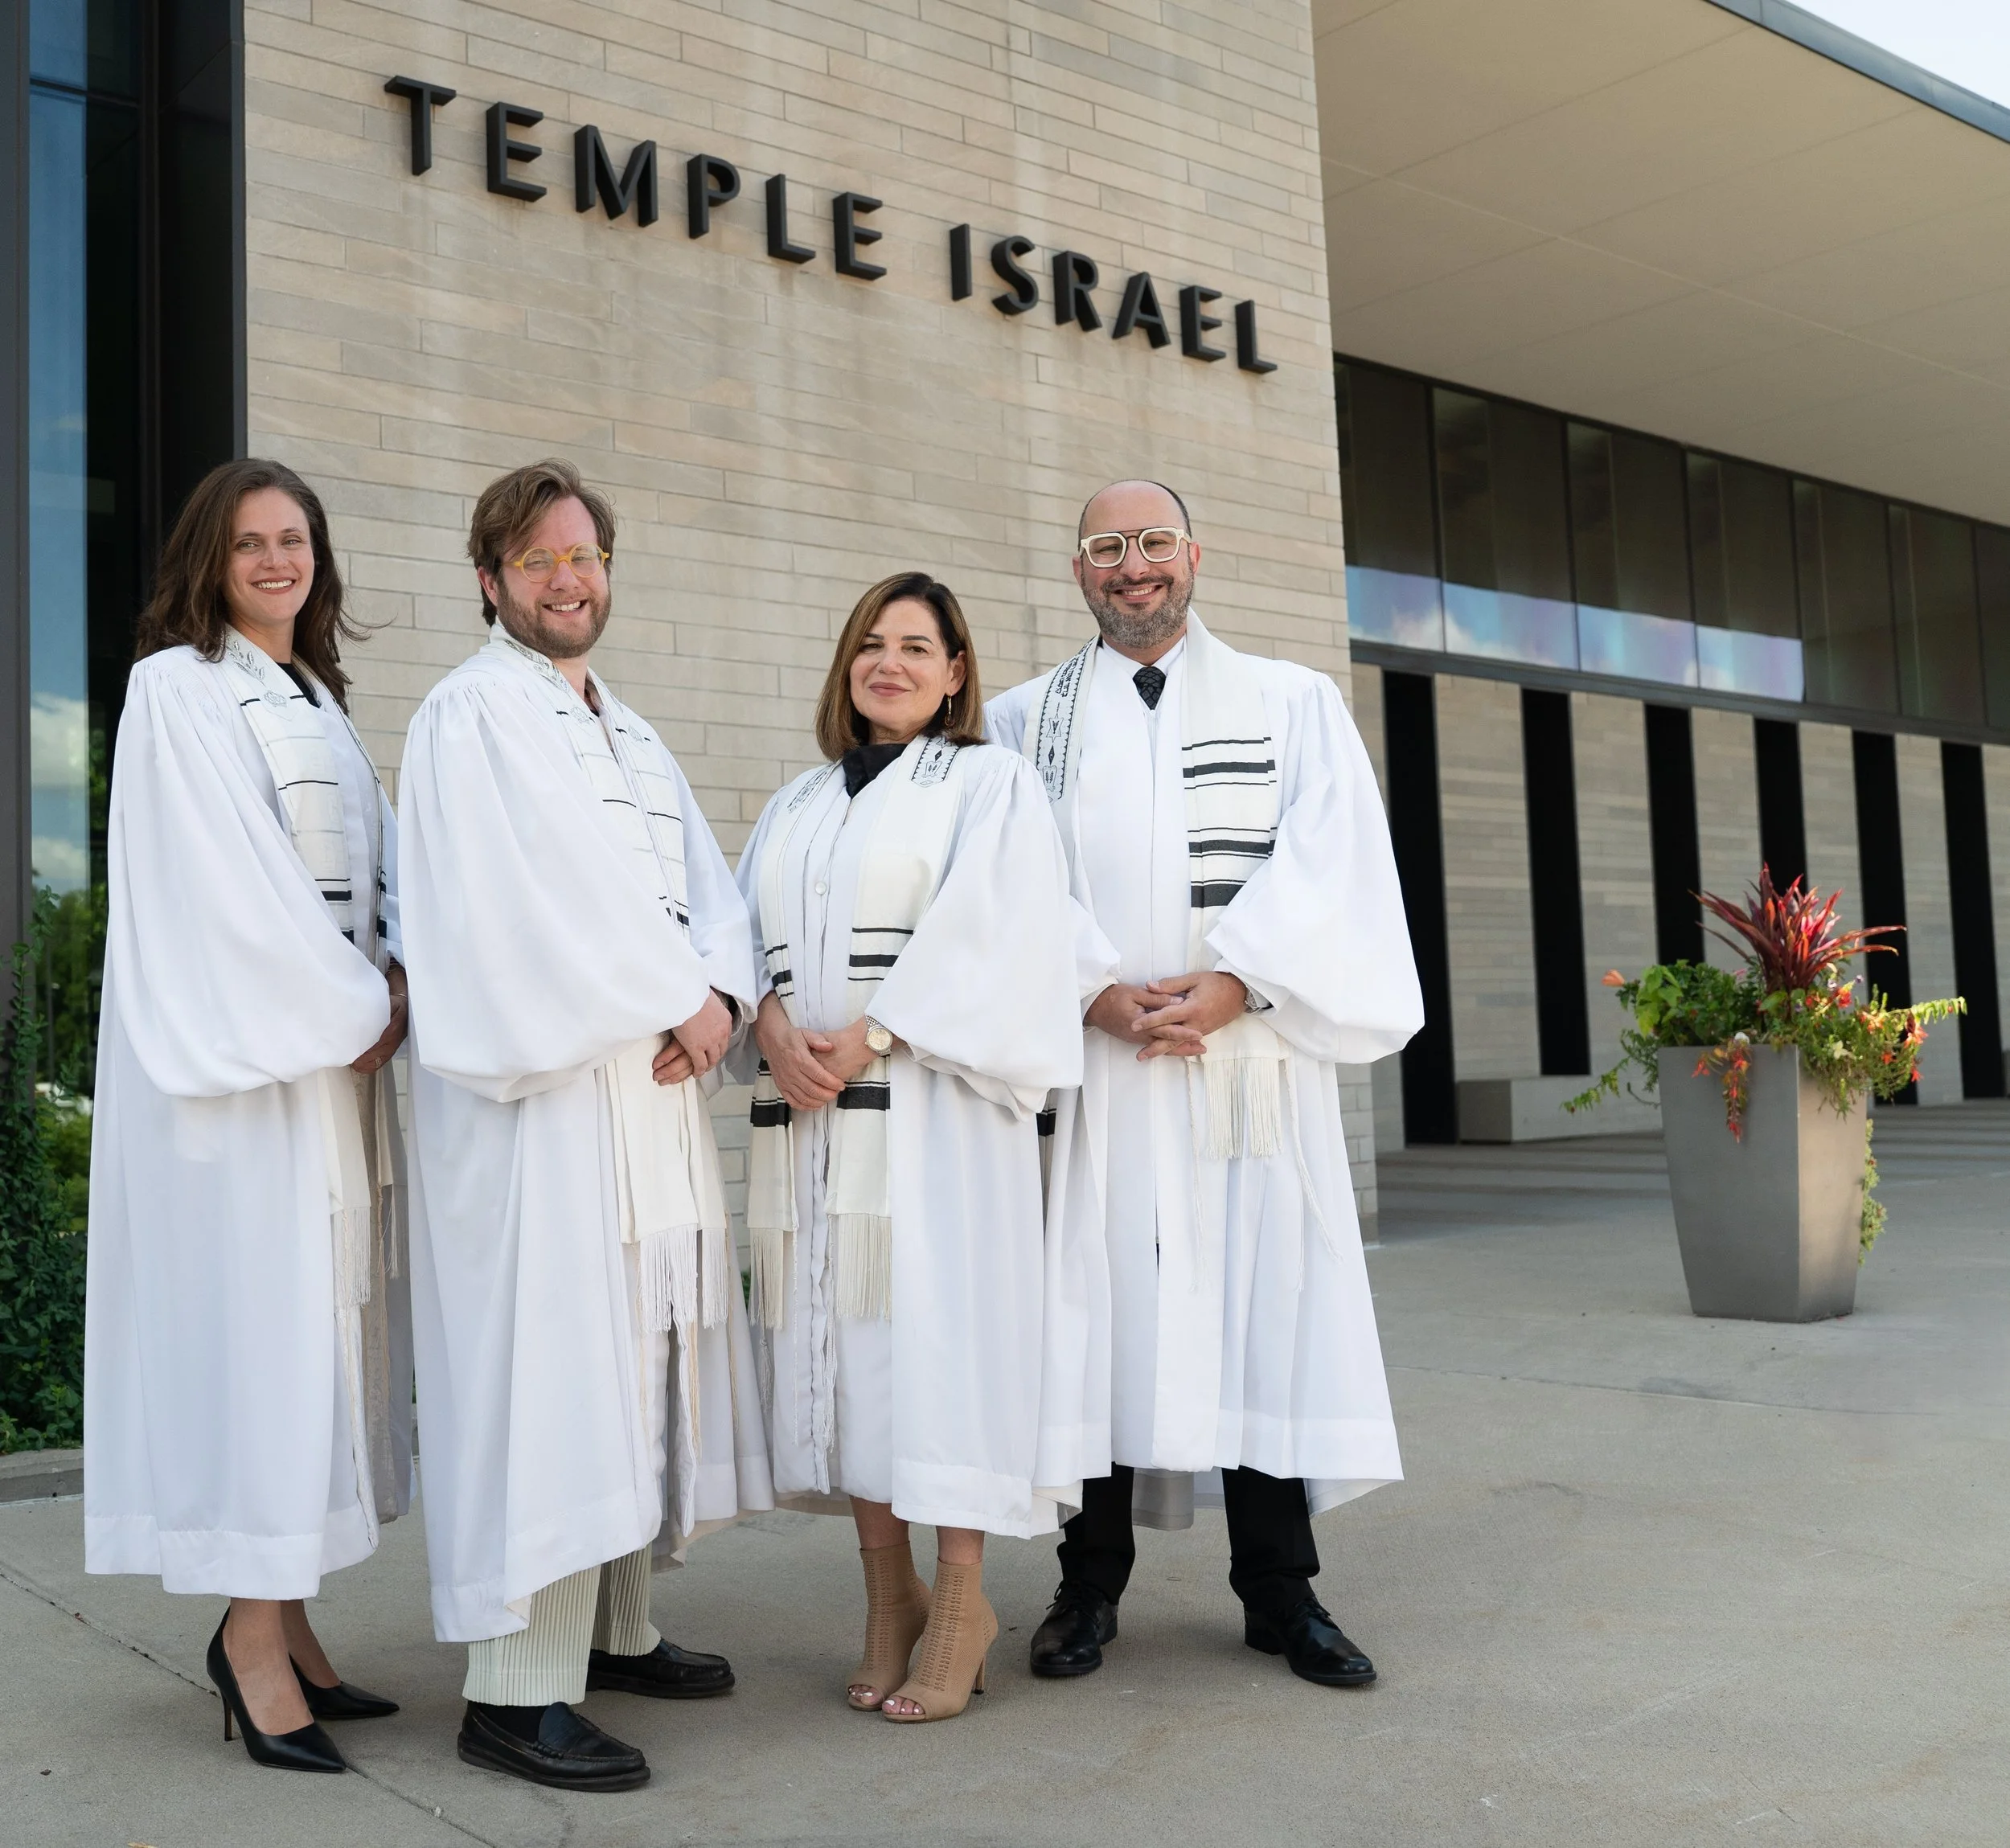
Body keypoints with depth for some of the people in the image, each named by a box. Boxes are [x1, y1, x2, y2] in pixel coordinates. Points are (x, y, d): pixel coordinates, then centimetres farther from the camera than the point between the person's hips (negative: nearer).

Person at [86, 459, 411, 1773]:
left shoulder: (322, 702, 19)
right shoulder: (177, 687, -2)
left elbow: (382, 864, 14)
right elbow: (225, 877, -11)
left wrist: (398, 986, -4)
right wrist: (352, 1008, -10)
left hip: (337, 1046, 7)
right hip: (238, 1051, -7)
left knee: (320, 1321, 6)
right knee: (254, 1311, -7)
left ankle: (281, 1618, 13)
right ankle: (255, 1632, 0)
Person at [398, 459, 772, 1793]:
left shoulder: (634, 736, 21)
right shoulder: (475, 716, -4)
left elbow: (709, 884, 13)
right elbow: (539, 898, -15)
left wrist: (719, 994, -7)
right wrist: (677, 1000, -9)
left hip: (656, 1089, 8)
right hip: (542, 1091, -8)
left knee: (642, 1356, 11)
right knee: (545, 1366, -10)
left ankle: (617, 1629, 23)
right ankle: (517, 1689, -4)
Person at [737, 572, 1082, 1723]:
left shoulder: (992, 784, 5)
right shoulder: (797, 806, 21)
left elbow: (992, 937, -8)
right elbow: (744, 930, 13)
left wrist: (872, 1036, -15)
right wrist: (772, 1026, -8)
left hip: (936, 1102, -5)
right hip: (812, 1110, 5)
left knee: (939, 1326, -8)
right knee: (842, 1337, 3)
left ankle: (961, 1598, 3)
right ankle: (888, 1591, 13)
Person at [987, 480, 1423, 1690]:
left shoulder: (1295, 704, 12)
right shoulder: (1028, 720, 12)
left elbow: (1328, 864, -1)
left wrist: (1231, 981, -14)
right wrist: (1096, 995, -13)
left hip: (1256, 1058, 0)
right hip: (1090, 1061, 0)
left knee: (1267, 1308, 2)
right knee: (1103, 1309, 2)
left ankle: (1281, 1593, 15)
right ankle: (1091, 1588, 15)